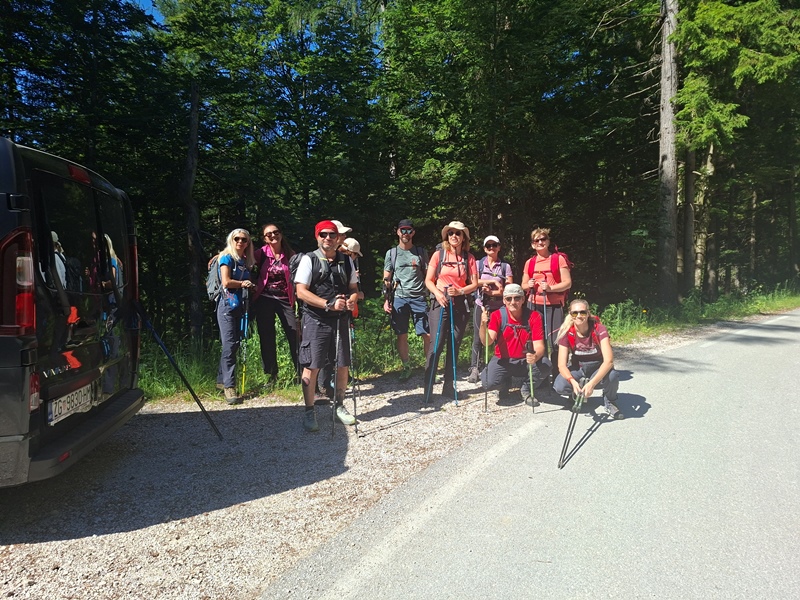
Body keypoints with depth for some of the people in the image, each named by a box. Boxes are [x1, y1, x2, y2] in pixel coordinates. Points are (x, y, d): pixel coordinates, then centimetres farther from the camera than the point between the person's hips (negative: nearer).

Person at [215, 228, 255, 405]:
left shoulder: (245, 261, 16)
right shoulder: (227, 258, -2)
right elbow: (226, 282, -13)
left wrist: (249, 285, -5)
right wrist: (243, 283, -2)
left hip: (240, 307, 7)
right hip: (227, 306, -7)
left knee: (234, 344, 10)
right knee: (230, 345, -11)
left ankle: (222, 380, 22)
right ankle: (229, 387, -10)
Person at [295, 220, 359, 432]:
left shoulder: (346, 261, 11)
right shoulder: (309, 259, -3)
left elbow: (354, 289, 17)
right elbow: (301, 292, -10)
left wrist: (352, 300, -7)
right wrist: (329, 304, -18)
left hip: (341, 320, 4)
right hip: (316, 320, -4)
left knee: (343, 365, 9)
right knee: (311, 367, -3)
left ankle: (339, 406, 27)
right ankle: (309, 412, 11)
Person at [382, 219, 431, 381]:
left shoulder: (421, 252, 9)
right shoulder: (391, 253, 9)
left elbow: (428, 276, 10)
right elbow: (386, 280, 9)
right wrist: (386, 300, 0)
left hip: (419, 298, 0)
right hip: (399, 298, 1)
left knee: (427, 335, -4)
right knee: (402, 336, 5)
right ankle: (406, 367, 18)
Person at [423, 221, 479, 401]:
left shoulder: (469, 258, 5)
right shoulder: (438, 255, 2)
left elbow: (474, 284, 4)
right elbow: (428, 281, 2)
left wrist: (460, 291, -14)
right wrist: (437, 293, -16)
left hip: (460, 304, 3)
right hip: (441, 303, -2)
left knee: (454, 346, 8)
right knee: (436, 345, -9)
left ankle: (449, 387, 17)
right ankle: (428, 389, -4)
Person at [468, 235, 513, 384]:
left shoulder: (505, 266, 6)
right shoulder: (478, 264, 7)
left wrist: (492, 292, -13)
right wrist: (493, 281, -13)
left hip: (499, 307, 0)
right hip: (481, 305, 0)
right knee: (478, 338, -3)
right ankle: (474, 369, -1)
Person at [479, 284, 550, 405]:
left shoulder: (534, 316, -10)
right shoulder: (497, 315, -11)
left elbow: (539, 345, -16)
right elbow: (487, 341, -22)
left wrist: (535, 356, -40)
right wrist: (483, 325, -43)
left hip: (526, 361, 1)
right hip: (503, 360, 0)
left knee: (545, 365, -30)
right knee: (488, 382, -27)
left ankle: (526, 389, 3)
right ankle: (505, 384, 13)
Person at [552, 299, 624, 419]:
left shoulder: (599, 329, -23)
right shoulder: (566, 333, -18)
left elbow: (608, 360, -33)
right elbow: (562, 365, -20)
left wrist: (592, 383, -45)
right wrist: (573, 381, -41)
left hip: (598, 367, -1)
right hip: (577, 367, 1)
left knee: (613, 376, -36)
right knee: (560, 387, -29)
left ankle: (610, 402, -2)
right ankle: (578, 394, 9)